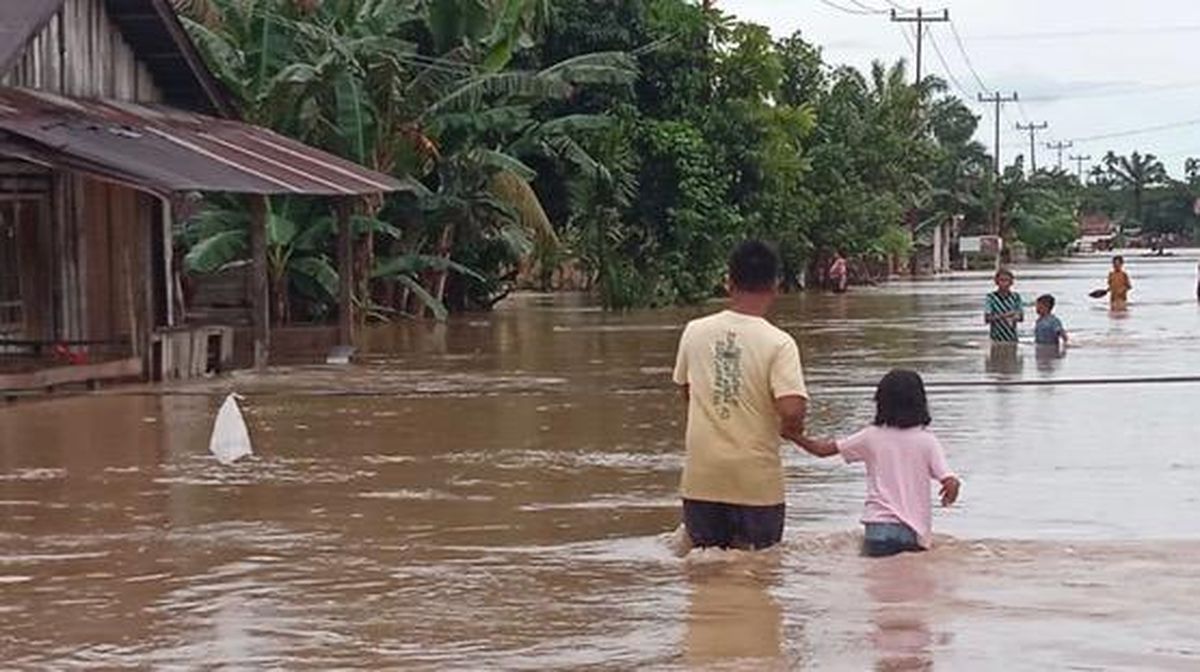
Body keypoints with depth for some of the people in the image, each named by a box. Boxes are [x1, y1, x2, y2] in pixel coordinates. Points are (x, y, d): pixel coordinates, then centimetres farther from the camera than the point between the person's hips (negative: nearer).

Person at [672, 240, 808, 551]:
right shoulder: (778, 343, -13)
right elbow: (791, 411, -21)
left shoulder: (694, 332, 1)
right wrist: (791, 429, 2)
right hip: (756, 479, -3)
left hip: (701, 477, 3)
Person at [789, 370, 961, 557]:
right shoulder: (927, 441, 3)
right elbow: (950, 483, -5)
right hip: (914, 532, 0)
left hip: (879, 526, 0)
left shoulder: (872, 437, 5)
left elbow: (823, 449, 9)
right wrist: (949, 496, 18)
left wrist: (793, 435, 24)